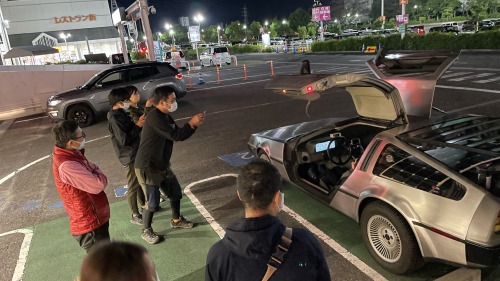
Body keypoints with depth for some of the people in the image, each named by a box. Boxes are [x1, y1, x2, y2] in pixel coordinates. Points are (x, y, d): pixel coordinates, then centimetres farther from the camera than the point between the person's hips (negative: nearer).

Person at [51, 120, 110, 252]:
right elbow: (98, 184, -31)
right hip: (90, 225, -9)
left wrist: (93, 172, -12)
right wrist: (97, 172, -11)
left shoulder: (71, 154, 1)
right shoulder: (66, 165, -30)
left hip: (95, 219, 9)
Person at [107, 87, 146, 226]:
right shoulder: (115, 118, -22)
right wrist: (138, 125, -23)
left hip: (136, 152, 9)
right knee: (133, 186, 4)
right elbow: (124, 139, -26)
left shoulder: (120, 114, 6)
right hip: (130, 156, -9)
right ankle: (135, 215, 18)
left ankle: (144, 205, 40)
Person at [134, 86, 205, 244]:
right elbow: (176, 136, -26)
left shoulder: (166, 117, 7)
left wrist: (193, 124, -5)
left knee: (175, 193, 19)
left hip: (162, 165, 10)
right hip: (147, 167, -10)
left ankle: (176, 220, 41)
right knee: (153, 202, 0)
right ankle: (146, 231, 22)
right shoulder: (154, 117, -24)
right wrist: (191, 123, -16)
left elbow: (179, 135, 10)